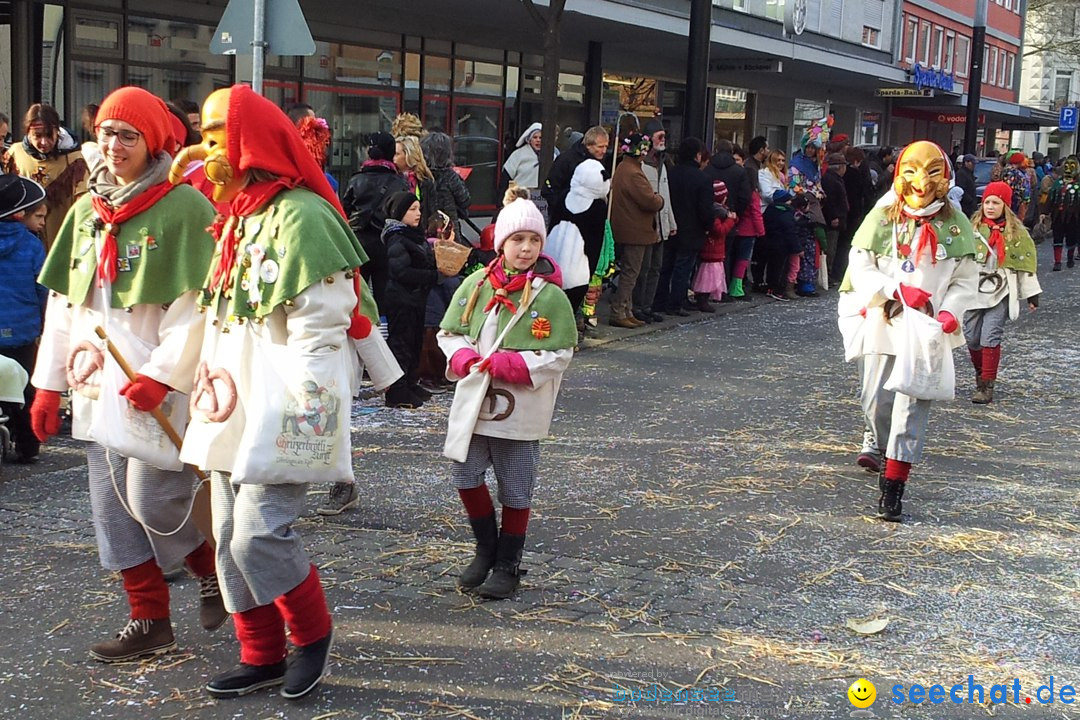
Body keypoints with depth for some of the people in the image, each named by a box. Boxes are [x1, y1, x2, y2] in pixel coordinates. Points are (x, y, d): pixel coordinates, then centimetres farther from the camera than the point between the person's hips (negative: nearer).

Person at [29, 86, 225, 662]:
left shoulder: (184, 208, -9)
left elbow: (196, 305, -14)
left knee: (153, 501, -8)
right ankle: (149, 622, 20)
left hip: (159, 390, -7)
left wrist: (161, 376, -20)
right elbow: (63, 303, 15)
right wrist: (49, 383, 12)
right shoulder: (85, 211, 12)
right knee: (114, 508, 8)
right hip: (97, 387, 7)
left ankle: (211, 568, 21)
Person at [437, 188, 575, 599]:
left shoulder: (550, 296, -9)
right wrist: (465, 359, -13)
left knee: (515, 490, 7)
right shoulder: (476, 284, 1)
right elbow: (450, 333, 8)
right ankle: (486, 549, 31)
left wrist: (507, 365, -19)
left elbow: (559, 356, -9)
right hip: (473, 400, 4)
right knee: (466, 476, 9)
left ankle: (508, 566, 23)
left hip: (520, 411, -3)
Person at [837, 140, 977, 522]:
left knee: (913, 403, -7)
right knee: (876, 400, 10)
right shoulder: (883, 217, -2)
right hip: (884, 320, 1)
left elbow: (966, 279, 3)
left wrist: (950, 312, -15)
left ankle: (892, 486, -5)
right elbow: (859, 267, -4)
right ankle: (883, 448, 42)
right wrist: (898, 290, -17)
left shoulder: (955, 223, 0)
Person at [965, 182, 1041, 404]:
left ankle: (987, 386, -7)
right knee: (971, 338, 4)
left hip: (999, 294, -2)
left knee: (990, 338, -11)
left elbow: (1025, 263, 5)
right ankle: (980, 373, 29)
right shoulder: (973, 228, 5)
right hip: (973, 292, 2)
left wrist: (1031, 294, 5)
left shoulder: (1016, 232, 2)